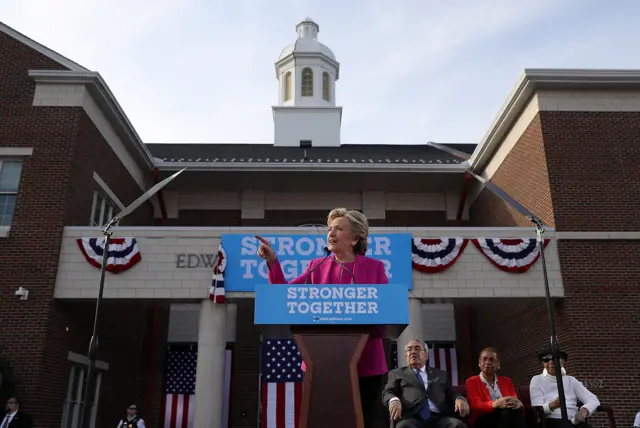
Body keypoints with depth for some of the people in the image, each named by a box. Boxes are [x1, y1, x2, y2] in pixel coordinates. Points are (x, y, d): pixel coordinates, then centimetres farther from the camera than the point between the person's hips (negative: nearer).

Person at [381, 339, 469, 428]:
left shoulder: (441, 374, 29)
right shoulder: (396, 373, 22)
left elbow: (452, 393, 21)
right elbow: (387, 392, 10)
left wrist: (460, 399, -4)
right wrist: (394, 400, -15)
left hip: (439, 418, 3)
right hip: (411, 418, -2)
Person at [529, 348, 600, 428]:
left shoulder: (571, 380, 18)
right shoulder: (537, 380, 8)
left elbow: (594, 400, 7)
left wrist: (584, 410, -16)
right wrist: (553, 405, -25)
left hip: (574, 421, 4)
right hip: (552, 421, -4)